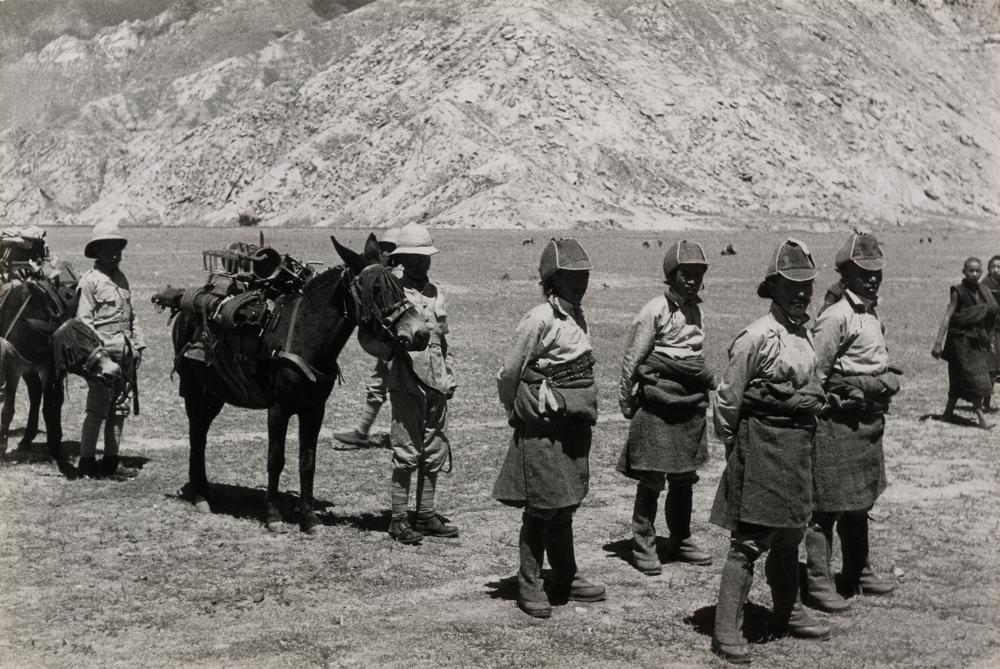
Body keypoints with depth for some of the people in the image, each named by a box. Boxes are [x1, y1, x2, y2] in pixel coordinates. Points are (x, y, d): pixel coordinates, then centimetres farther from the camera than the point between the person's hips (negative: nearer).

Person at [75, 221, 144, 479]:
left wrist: (138, 345, 13)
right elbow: (84, 320, -10)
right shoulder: (90, 280, -6)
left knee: (120, 408, 9)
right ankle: (86, 462, 4)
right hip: (104, 352, -7)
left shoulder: (121, 278, 16)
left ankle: (111, 460, 15)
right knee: (98, 409, -4)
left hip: (126, 352, 7)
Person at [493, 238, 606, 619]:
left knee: (564, 505, 16)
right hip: (544, 428, -8)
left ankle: (565, 580, 27)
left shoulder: (577, 316, 10)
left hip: (573, 426, 8)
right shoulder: (541, 319, -16)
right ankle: (529, 587, 10)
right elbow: (509, 374, -11)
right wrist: (517, 413, 3)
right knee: (542, 508, -1)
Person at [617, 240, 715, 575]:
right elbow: (632, 358, -8)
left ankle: (680, 541, 26)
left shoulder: (695, 309, 11)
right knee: (651, 478, -3)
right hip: (658, 403, -7)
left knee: (684, 478, 14)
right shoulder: (655, 311, -11)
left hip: (690, 405, 7)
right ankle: (643, 546, 6)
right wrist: (626, 401, -6)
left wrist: (705, 379, 16)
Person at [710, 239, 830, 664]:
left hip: (799, 442, 8)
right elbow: (728, 397, -11)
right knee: (750, 540, -7)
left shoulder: (804, 334, 11)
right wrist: (732, 447, -5)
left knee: (789, 536, 20)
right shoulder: (758, 336, -15)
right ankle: (727, 631, -3)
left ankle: (787, 613, 35)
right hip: (763, 441, -8)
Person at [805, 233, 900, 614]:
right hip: (840, 422, -10)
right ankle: (818, 584, 2)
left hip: (869, 421, 10)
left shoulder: (872, 314, 12)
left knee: (860, 502, 19)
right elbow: (813, 374, -18)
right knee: (827, 505, -4)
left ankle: (858, 573, 32)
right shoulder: (837, 317, -16)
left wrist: (885, 382, 10)